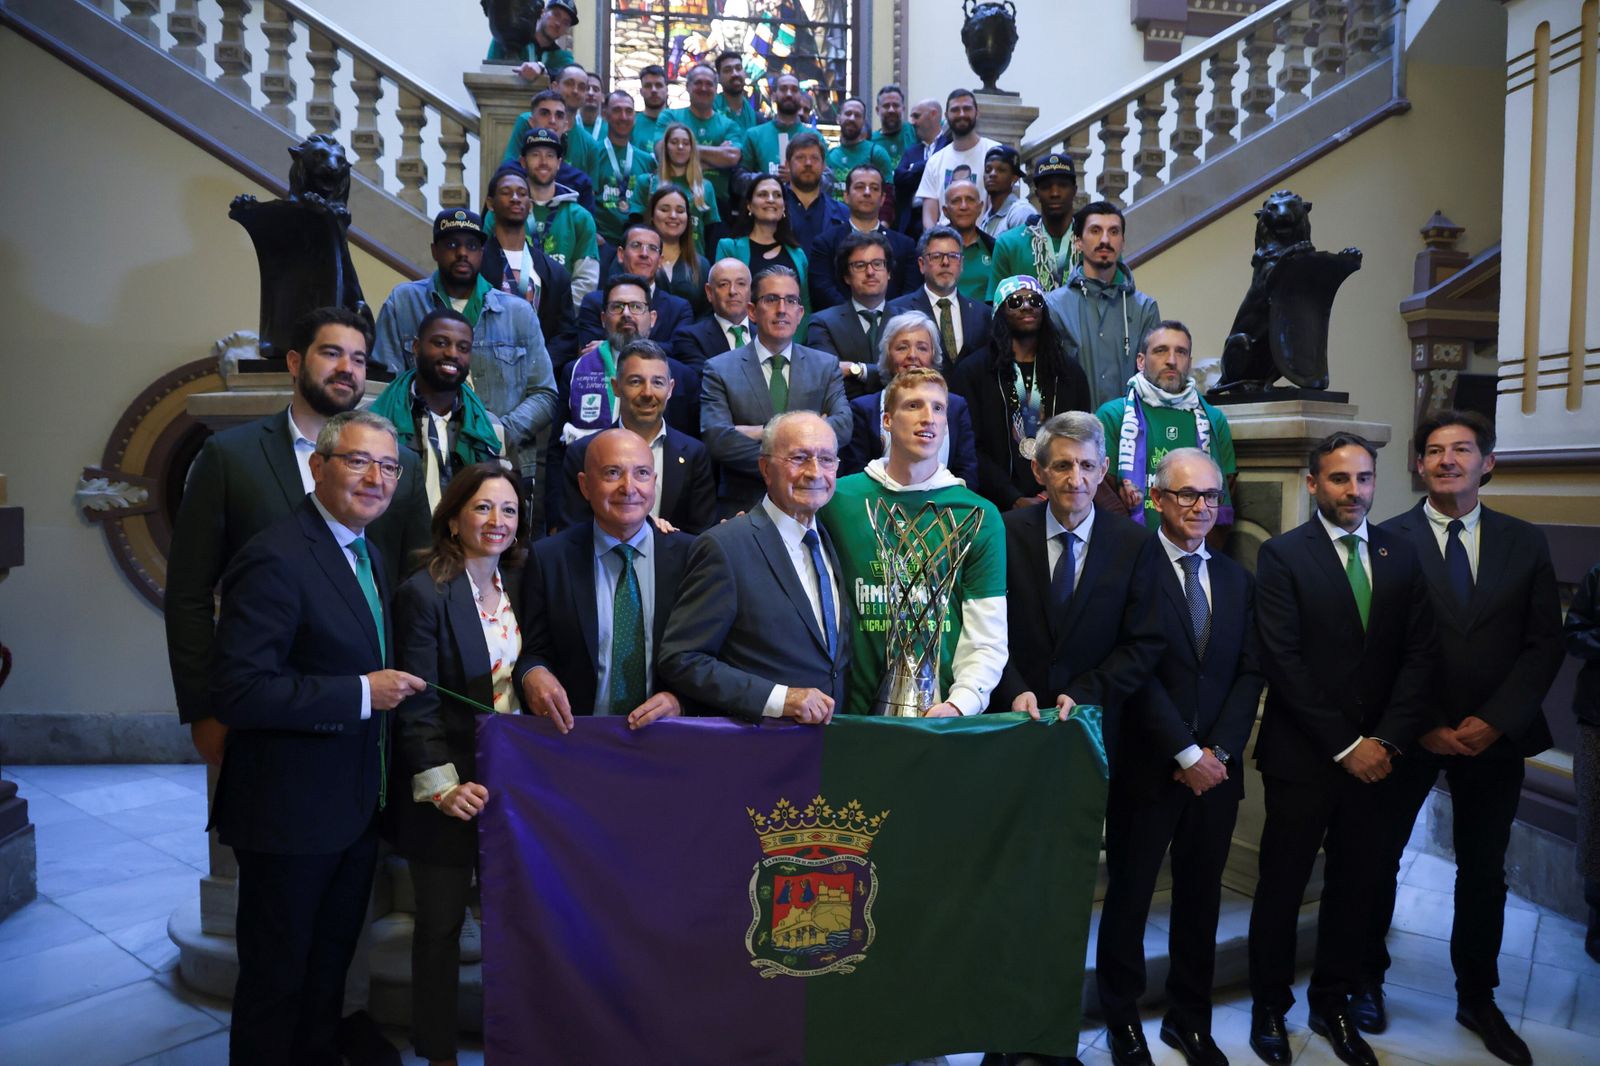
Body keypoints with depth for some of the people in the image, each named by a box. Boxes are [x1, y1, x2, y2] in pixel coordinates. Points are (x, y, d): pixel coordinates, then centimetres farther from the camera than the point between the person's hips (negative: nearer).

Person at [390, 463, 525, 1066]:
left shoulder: (517, 585, 6)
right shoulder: (424, 594, -13)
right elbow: (416, 705, -15)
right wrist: (442, 785, -19)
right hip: (449, 790, -5)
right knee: (441, 924, 9)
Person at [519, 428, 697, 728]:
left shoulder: (690, 554, 2)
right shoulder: (548, 558, 4)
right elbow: (533, 652, 6)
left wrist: (678, 699, -15)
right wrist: (533, 675, -16)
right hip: (576, 736, 1)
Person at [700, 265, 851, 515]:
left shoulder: (826, 366, 11)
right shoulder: (719, 370, 4)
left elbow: (843, 426, -4)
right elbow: (716, 439, -9)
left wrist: (763, 432, -12)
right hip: (745, 506, -2)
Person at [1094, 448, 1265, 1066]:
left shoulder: (1236, 578, 11)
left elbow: (1250, 673, 6)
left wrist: (1219, 750, -7)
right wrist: (1186, 754, -14)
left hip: (1216, 768, 5)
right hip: (1146, 767, -5)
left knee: (1201, 898, 14)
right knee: (1130, 896, 8)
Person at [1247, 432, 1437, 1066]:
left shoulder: (1401, 554, 7)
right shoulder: (1282, 555, -6)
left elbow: (1420, 653, 3)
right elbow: (1283, 661, -12)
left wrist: (1387, 740, -8)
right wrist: (1345, 746, -13)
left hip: (1378, 756, 4)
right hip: (1303, 756, -3)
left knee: (1356, 887, 12)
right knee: (1283, 887, 8)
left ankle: (1333, 1003, 30)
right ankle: (1269, 1007, 26)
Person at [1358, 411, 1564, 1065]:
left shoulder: (1525, 543, 4)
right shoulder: (1388, 540, -6)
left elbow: (1544, 643, 1)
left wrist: (1494, 721, -10)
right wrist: (1425, 726, -12)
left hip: (1495, 736, 3)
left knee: (1484, 870, 13)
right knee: (1379, 859, 7)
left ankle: (1476, 997, 30)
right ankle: (1368, 979, 26)